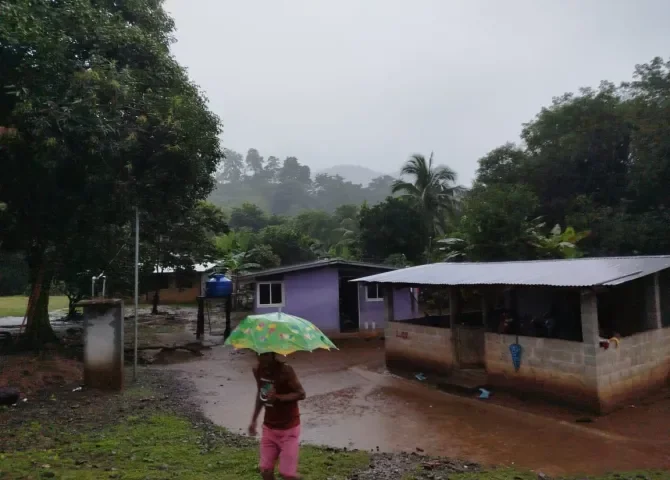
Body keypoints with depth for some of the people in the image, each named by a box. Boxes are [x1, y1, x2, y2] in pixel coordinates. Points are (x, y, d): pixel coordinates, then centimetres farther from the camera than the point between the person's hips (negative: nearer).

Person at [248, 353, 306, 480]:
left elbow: (301, 394, -20)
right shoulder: (257, 370, -5)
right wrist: (254, 420, 11)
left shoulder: (285, 371, -23)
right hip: (269, 427, 5)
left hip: (288, 428, -5)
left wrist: (278, 397, -33)